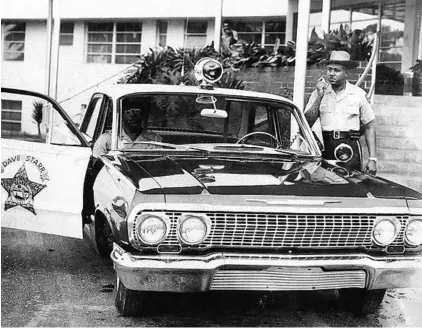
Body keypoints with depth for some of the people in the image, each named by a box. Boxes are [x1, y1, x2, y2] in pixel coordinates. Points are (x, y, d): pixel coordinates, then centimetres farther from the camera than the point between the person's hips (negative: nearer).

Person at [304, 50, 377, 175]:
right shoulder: (318, 93, 8)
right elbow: (307, 123, 0)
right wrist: (319, 97, -8)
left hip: (350, 149, -1)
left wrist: (372, 159, 1)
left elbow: (369, 127, 8)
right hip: (324, 148, 1)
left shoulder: (358, 94, 6)